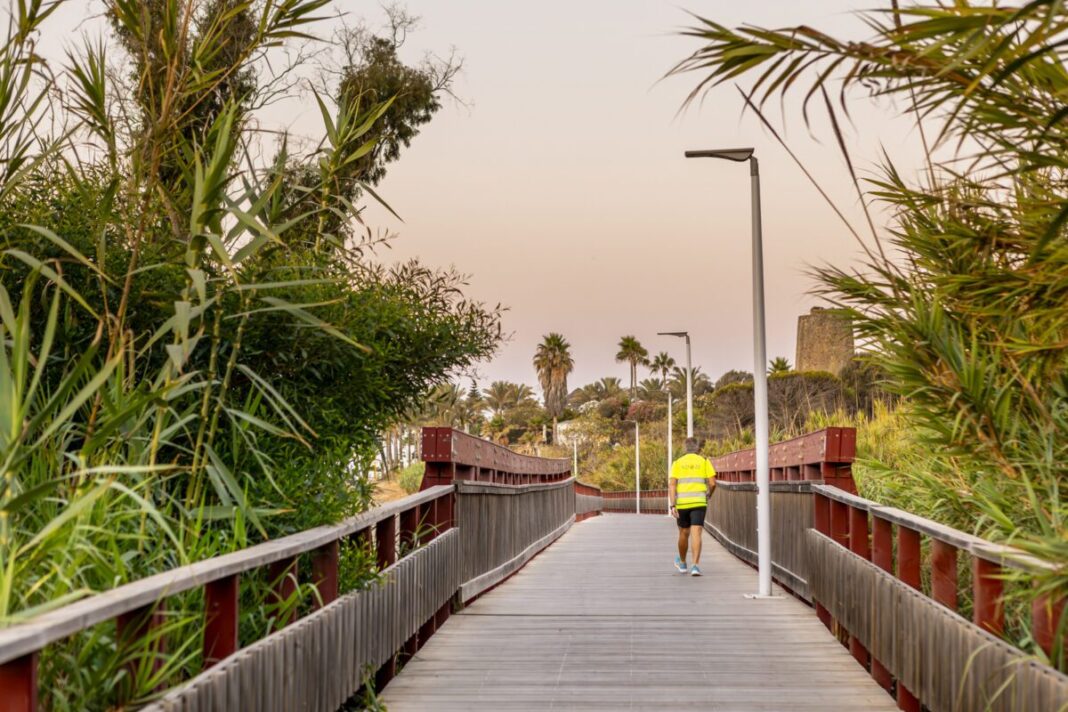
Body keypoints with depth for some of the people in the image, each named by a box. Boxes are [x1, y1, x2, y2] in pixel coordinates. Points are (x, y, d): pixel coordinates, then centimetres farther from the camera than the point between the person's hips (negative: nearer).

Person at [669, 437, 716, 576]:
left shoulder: (677, 463, 6)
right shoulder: (704, 462, 4)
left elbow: (671, 485, -5)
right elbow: (713, 483, -1)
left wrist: (672, 506, -9)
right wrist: (708, 495, 21)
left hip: (682, 504, 2)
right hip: (698, 503, -1)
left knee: (684, 533, 19)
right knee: (696, 534, -8)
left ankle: (682, 563, 37)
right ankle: (695, 566, -22)